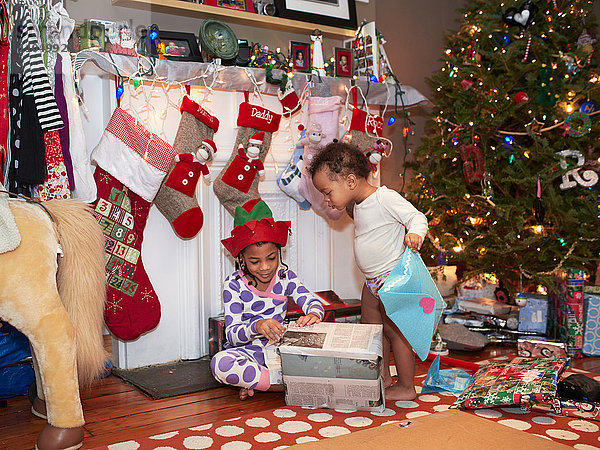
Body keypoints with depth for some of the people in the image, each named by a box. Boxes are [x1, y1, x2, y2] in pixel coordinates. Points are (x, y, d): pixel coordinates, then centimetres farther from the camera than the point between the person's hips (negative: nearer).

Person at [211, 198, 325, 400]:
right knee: (220, 364, -36)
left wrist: (313, 314, -33)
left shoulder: (284, 276, 1)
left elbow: (312, 300, -7)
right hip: (247, 351, -3)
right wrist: (257, 327, -37)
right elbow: (233, 335, -14)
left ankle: (253, 382, -21)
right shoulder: (234, 285, -9)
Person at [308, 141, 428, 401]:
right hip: (372, 281, 9)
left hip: (393, 279, -9)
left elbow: (417, 217, -18)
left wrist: (414, 234, -36)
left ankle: (406, 387, 11)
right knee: (371, 328, 16)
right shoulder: (359, 206, 8)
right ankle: (383, 377, 30)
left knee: (394, 330, -2)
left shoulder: (386, 198, -19)